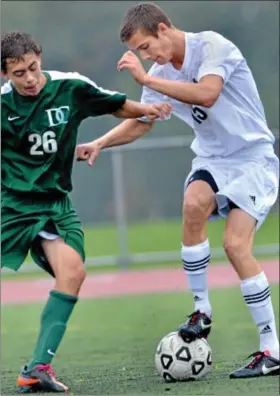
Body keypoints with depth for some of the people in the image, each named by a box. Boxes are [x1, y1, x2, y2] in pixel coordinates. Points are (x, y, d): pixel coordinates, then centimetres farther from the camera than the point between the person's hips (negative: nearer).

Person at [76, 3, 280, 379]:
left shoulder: (212, 45, -16)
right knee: (194, 201, -29)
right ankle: (201, 311, -17)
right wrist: (100, 143, 0)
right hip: (212, 159, 5)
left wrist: (146, 79, -31)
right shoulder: (160, 72, 5)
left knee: (235, 243, -21)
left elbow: (207, 94, -32)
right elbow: (141, 121, 17)